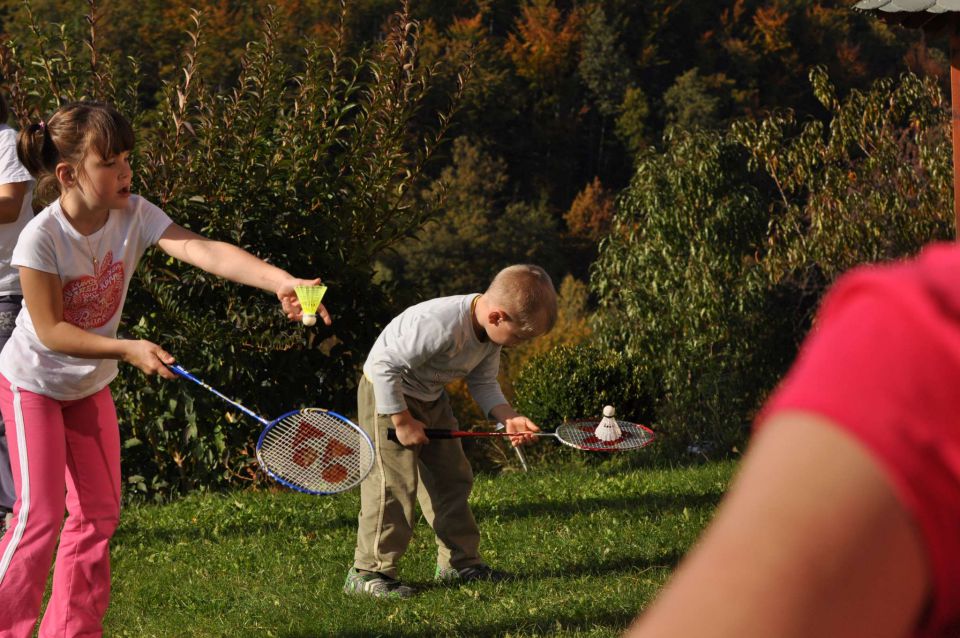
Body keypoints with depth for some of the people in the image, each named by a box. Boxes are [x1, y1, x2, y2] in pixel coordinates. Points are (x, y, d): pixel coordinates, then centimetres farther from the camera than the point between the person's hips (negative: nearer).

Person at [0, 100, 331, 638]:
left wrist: (280, 280, -47)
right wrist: (129, 349, -33)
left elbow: (204, 251, -32)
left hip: (90, 385, 6)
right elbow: (50, 330, -25)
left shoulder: (134, 215, -17)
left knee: (100, 511, 8)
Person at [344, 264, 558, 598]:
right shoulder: (439, 326, -37)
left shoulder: (491, 331, -8)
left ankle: (459, 562, 23)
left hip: (432, 399, 9)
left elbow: (483, 382, 5)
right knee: (394, 485, -13)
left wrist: (508, 417, -13)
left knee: (452, 479, 12)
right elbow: (385, 364, -32)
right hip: (387, 395, -9)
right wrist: (402, 422, -25)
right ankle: (368, 571, -8)